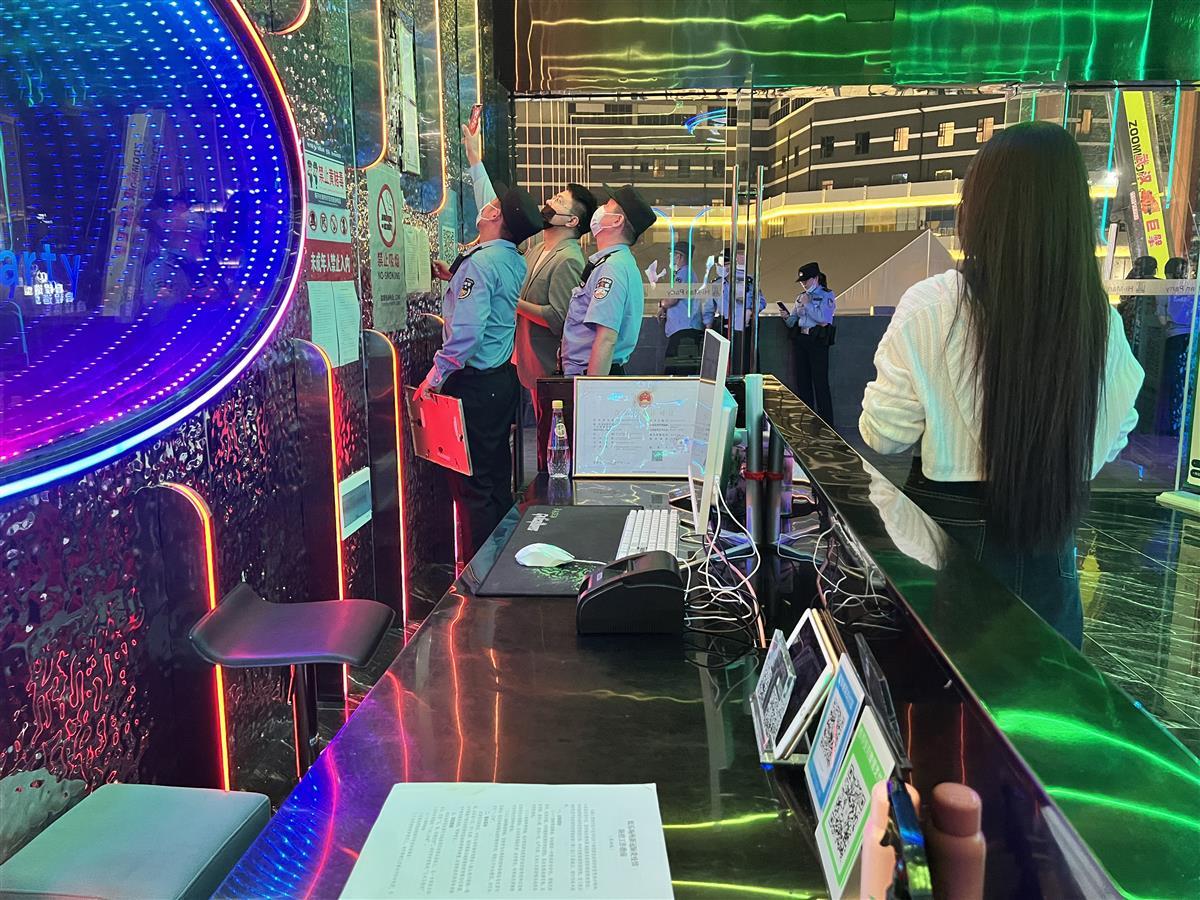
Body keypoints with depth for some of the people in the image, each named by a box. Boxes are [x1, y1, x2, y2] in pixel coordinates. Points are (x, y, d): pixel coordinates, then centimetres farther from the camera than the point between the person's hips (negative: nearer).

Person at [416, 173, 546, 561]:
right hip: (503, 377, 9)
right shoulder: (514, 261, 9)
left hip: (475, 383, -9)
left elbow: (466, 332, -27)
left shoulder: (479, 263, -18)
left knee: (472, 483, -2)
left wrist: (435, 377, -18)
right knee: (497, 473, 17)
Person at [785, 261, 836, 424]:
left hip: (818, 341, -6)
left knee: (820, 382, -8)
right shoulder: (802, 297, 17)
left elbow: (823, 317, -16)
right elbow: (793, 321, 17)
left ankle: (826, 423, -4)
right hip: (801, 340, 7)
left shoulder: (827, 295, -1)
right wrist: (787, 317, -5)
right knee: (802, 381, 7)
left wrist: (807, 304, -11)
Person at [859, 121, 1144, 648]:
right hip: (1048, 538, 3)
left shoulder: (931, 306, -18)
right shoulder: (1100, 320, -8)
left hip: (949, 523, -3)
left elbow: (884, 435, -11)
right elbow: (1112, 438, 5)